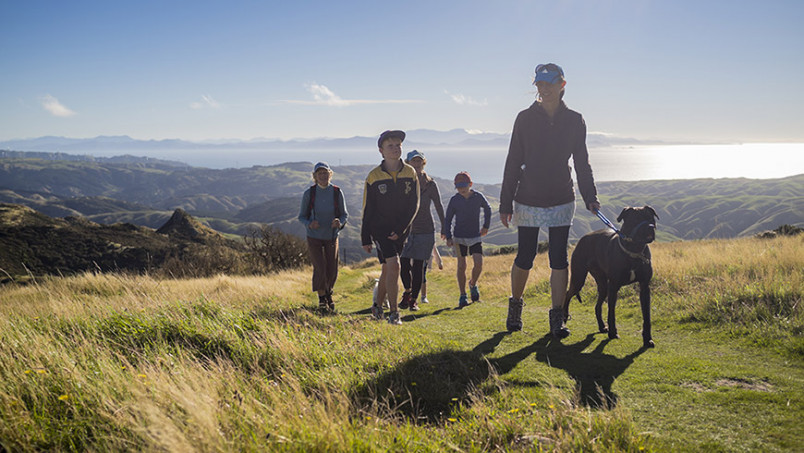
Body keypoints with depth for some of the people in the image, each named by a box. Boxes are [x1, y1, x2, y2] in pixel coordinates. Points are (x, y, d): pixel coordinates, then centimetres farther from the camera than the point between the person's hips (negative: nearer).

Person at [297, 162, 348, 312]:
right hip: (314, 237, -2)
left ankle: (328, 293, 36)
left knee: (332, 271, 4)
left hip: (332, 237, 2)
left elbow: (344, 214, 1)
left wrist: (340, 222, -22)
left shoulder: (337, 192, -8)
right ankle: (322, 299, 11)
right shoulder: (309, 194, -10)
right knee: (319, 268, -11)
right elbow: (301, 216, -2)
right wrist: (309, 224, -24)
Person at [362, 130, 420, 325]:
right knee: (393, 265, -18)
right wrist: (365, 239, -1)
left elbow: (414, 205, 0)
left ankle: (377, 305, 31)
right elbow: (367, 209, -1)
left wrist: (400, 229, -11)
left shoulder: (410, 174, 0)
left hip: (400, 231, 3)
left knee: (387, 269, 11)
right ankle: (394, 312, -12)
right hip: (380, 228, -3)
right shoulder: (374, 177, -6)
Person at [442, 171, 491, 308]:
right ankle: (462, 295, 7)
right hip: (459, 237, -1)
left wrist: (486, 226, 13)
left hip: (475, 237, 1)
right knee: (461, 266, -4)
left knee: (478, 264, -10)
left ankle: (473, 284, 20)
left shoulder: (478, 197, -6)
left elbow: (488, 209, 14)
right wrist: (448, 237, -8)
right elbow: (448, 219, 0)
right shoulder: (454, 200, -8)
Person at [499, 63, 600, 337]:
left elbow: (582, 163, 9)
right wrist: (506, 203, -1)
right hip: (528, 201, -1)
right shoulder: (525, 119, 1)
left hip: (562, 201, 1)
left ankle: (557, 317, 8)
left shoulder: (574, 121, 4)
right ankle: (515, 305, 27)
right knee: (525, 259, 2)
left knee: (559, 259, -2)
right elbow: (513, 163, 2)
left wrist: (590, 197, -3)